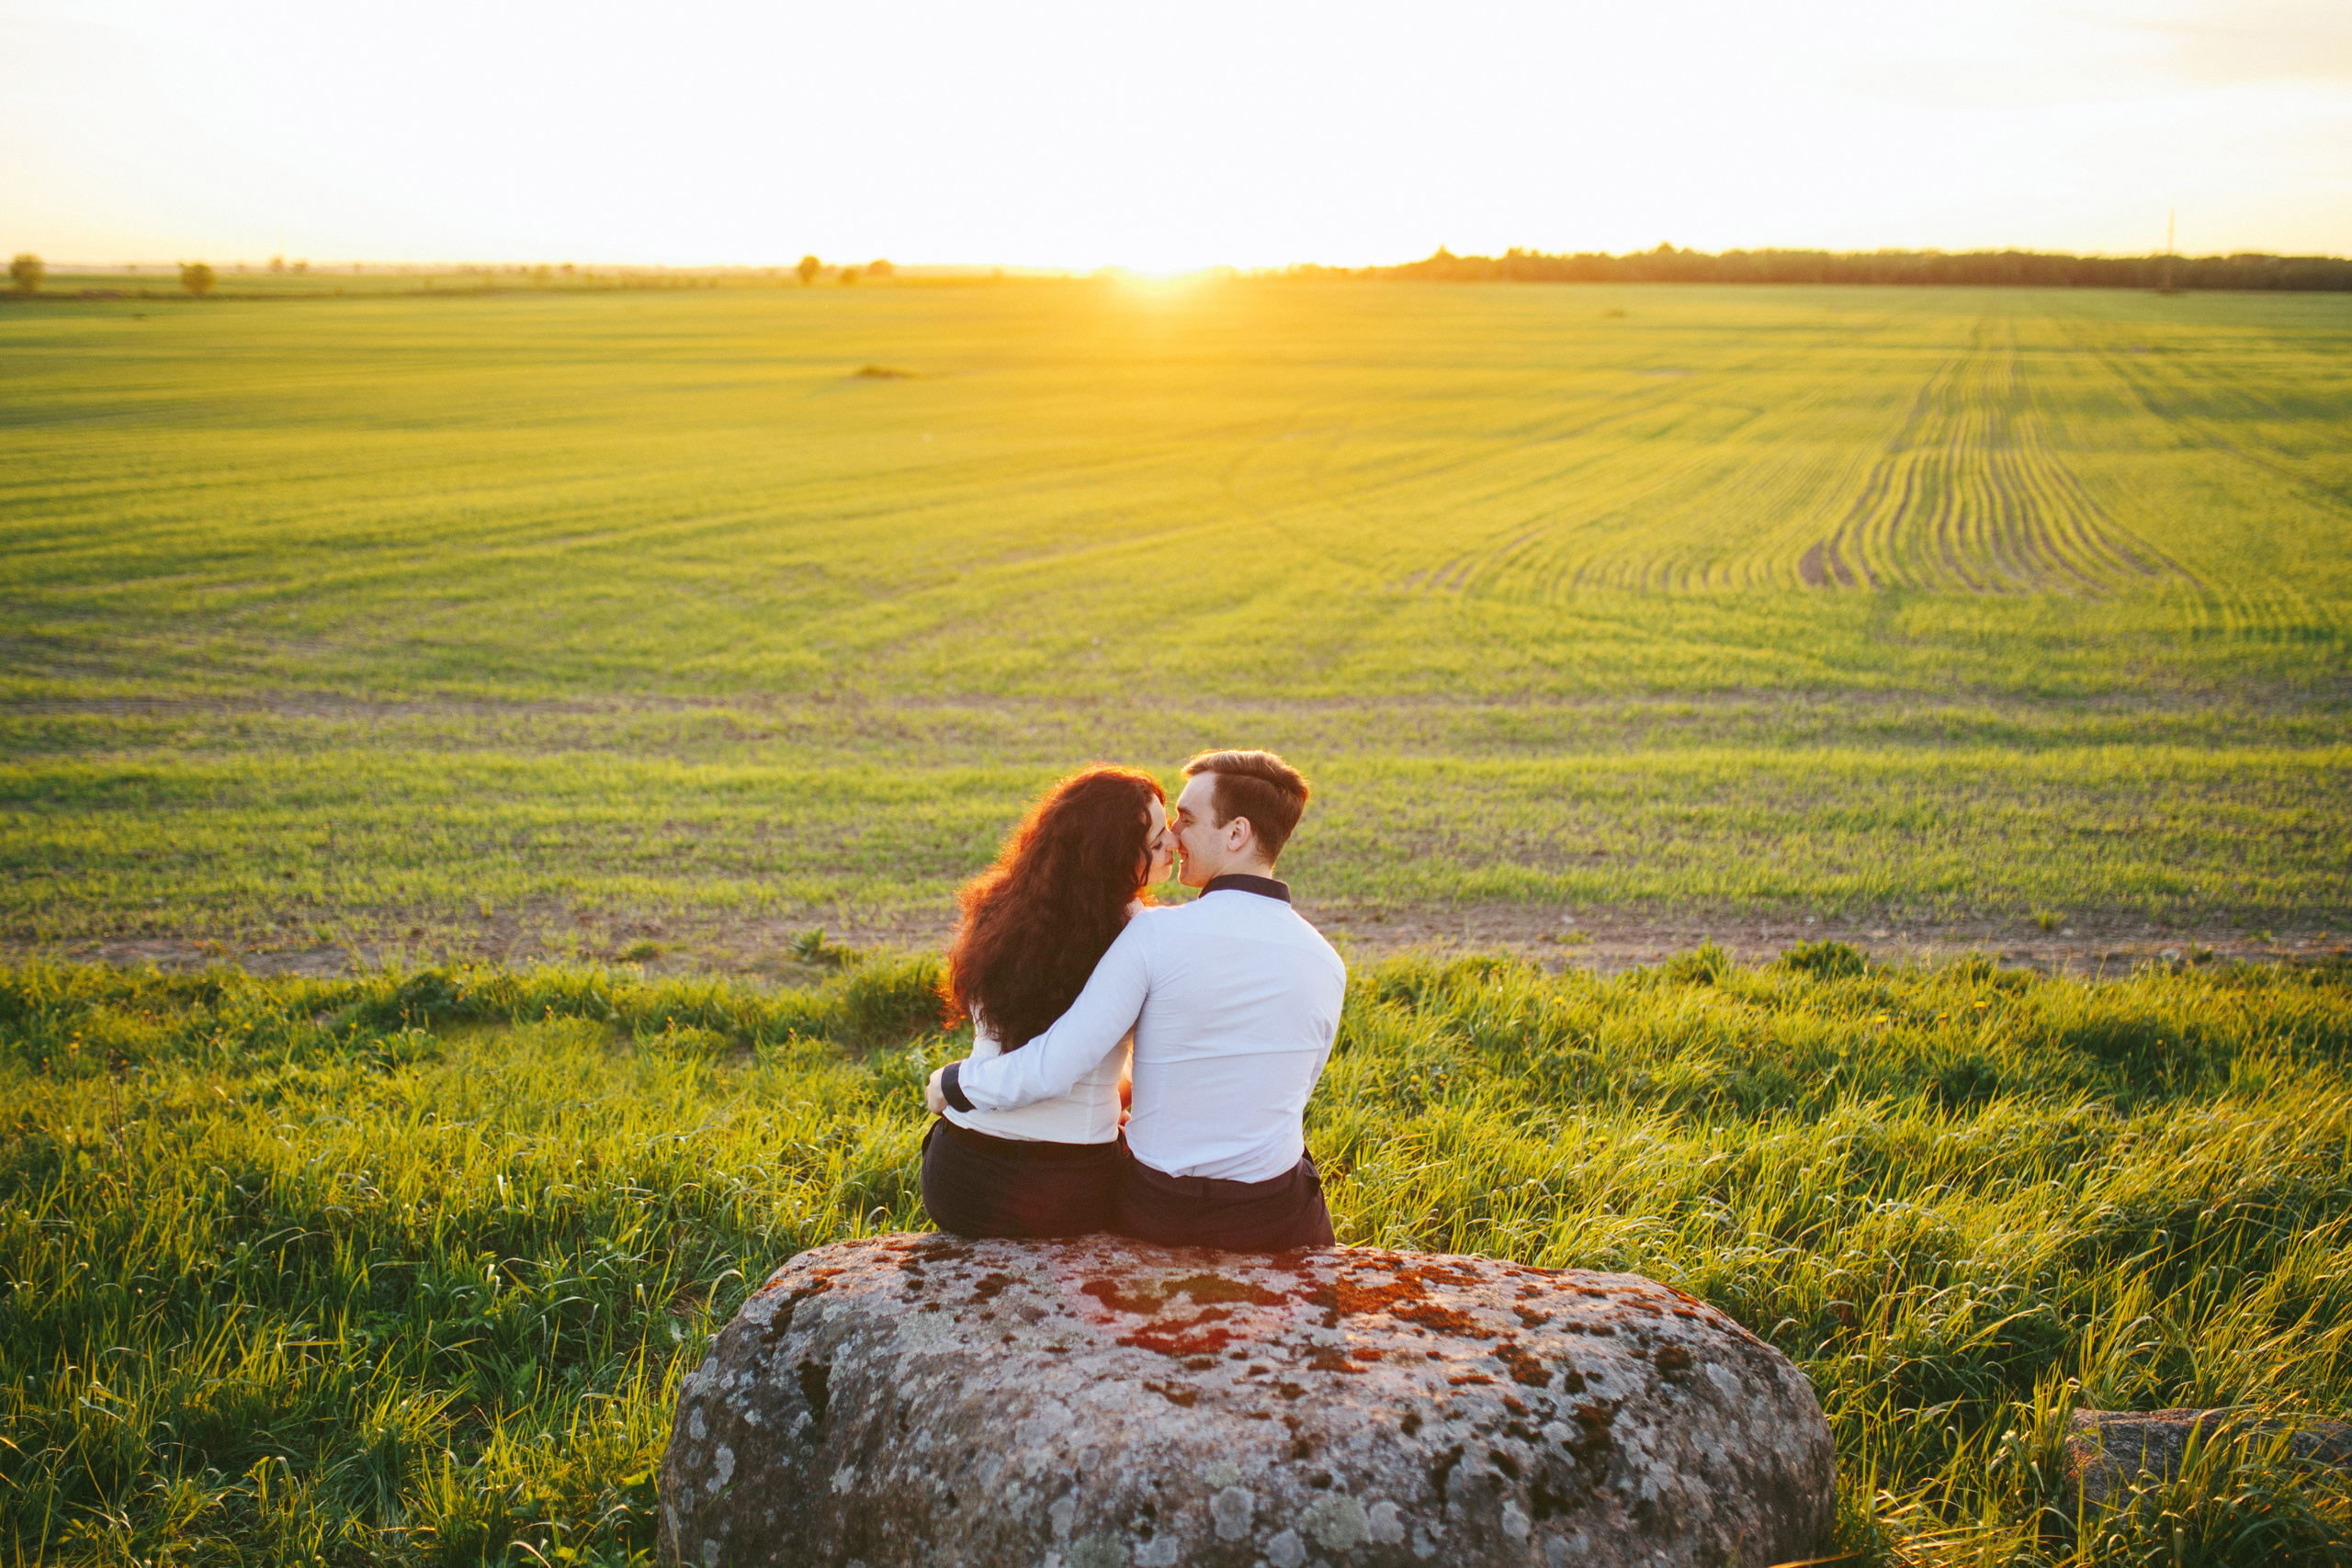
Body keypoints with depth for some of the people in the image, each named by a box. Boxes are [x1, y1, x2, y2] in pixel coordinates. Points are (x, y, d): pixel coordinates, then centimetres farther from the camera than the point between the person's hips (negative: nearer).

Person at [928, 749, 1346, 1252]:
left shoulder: (1156, 935, -19)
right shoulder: (1326, 964, -7)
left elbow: (1051, 1069, -22)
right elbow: (1290, 1094, 7)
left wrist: (954, 1082, -4)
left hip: (1157, 1212, -2)